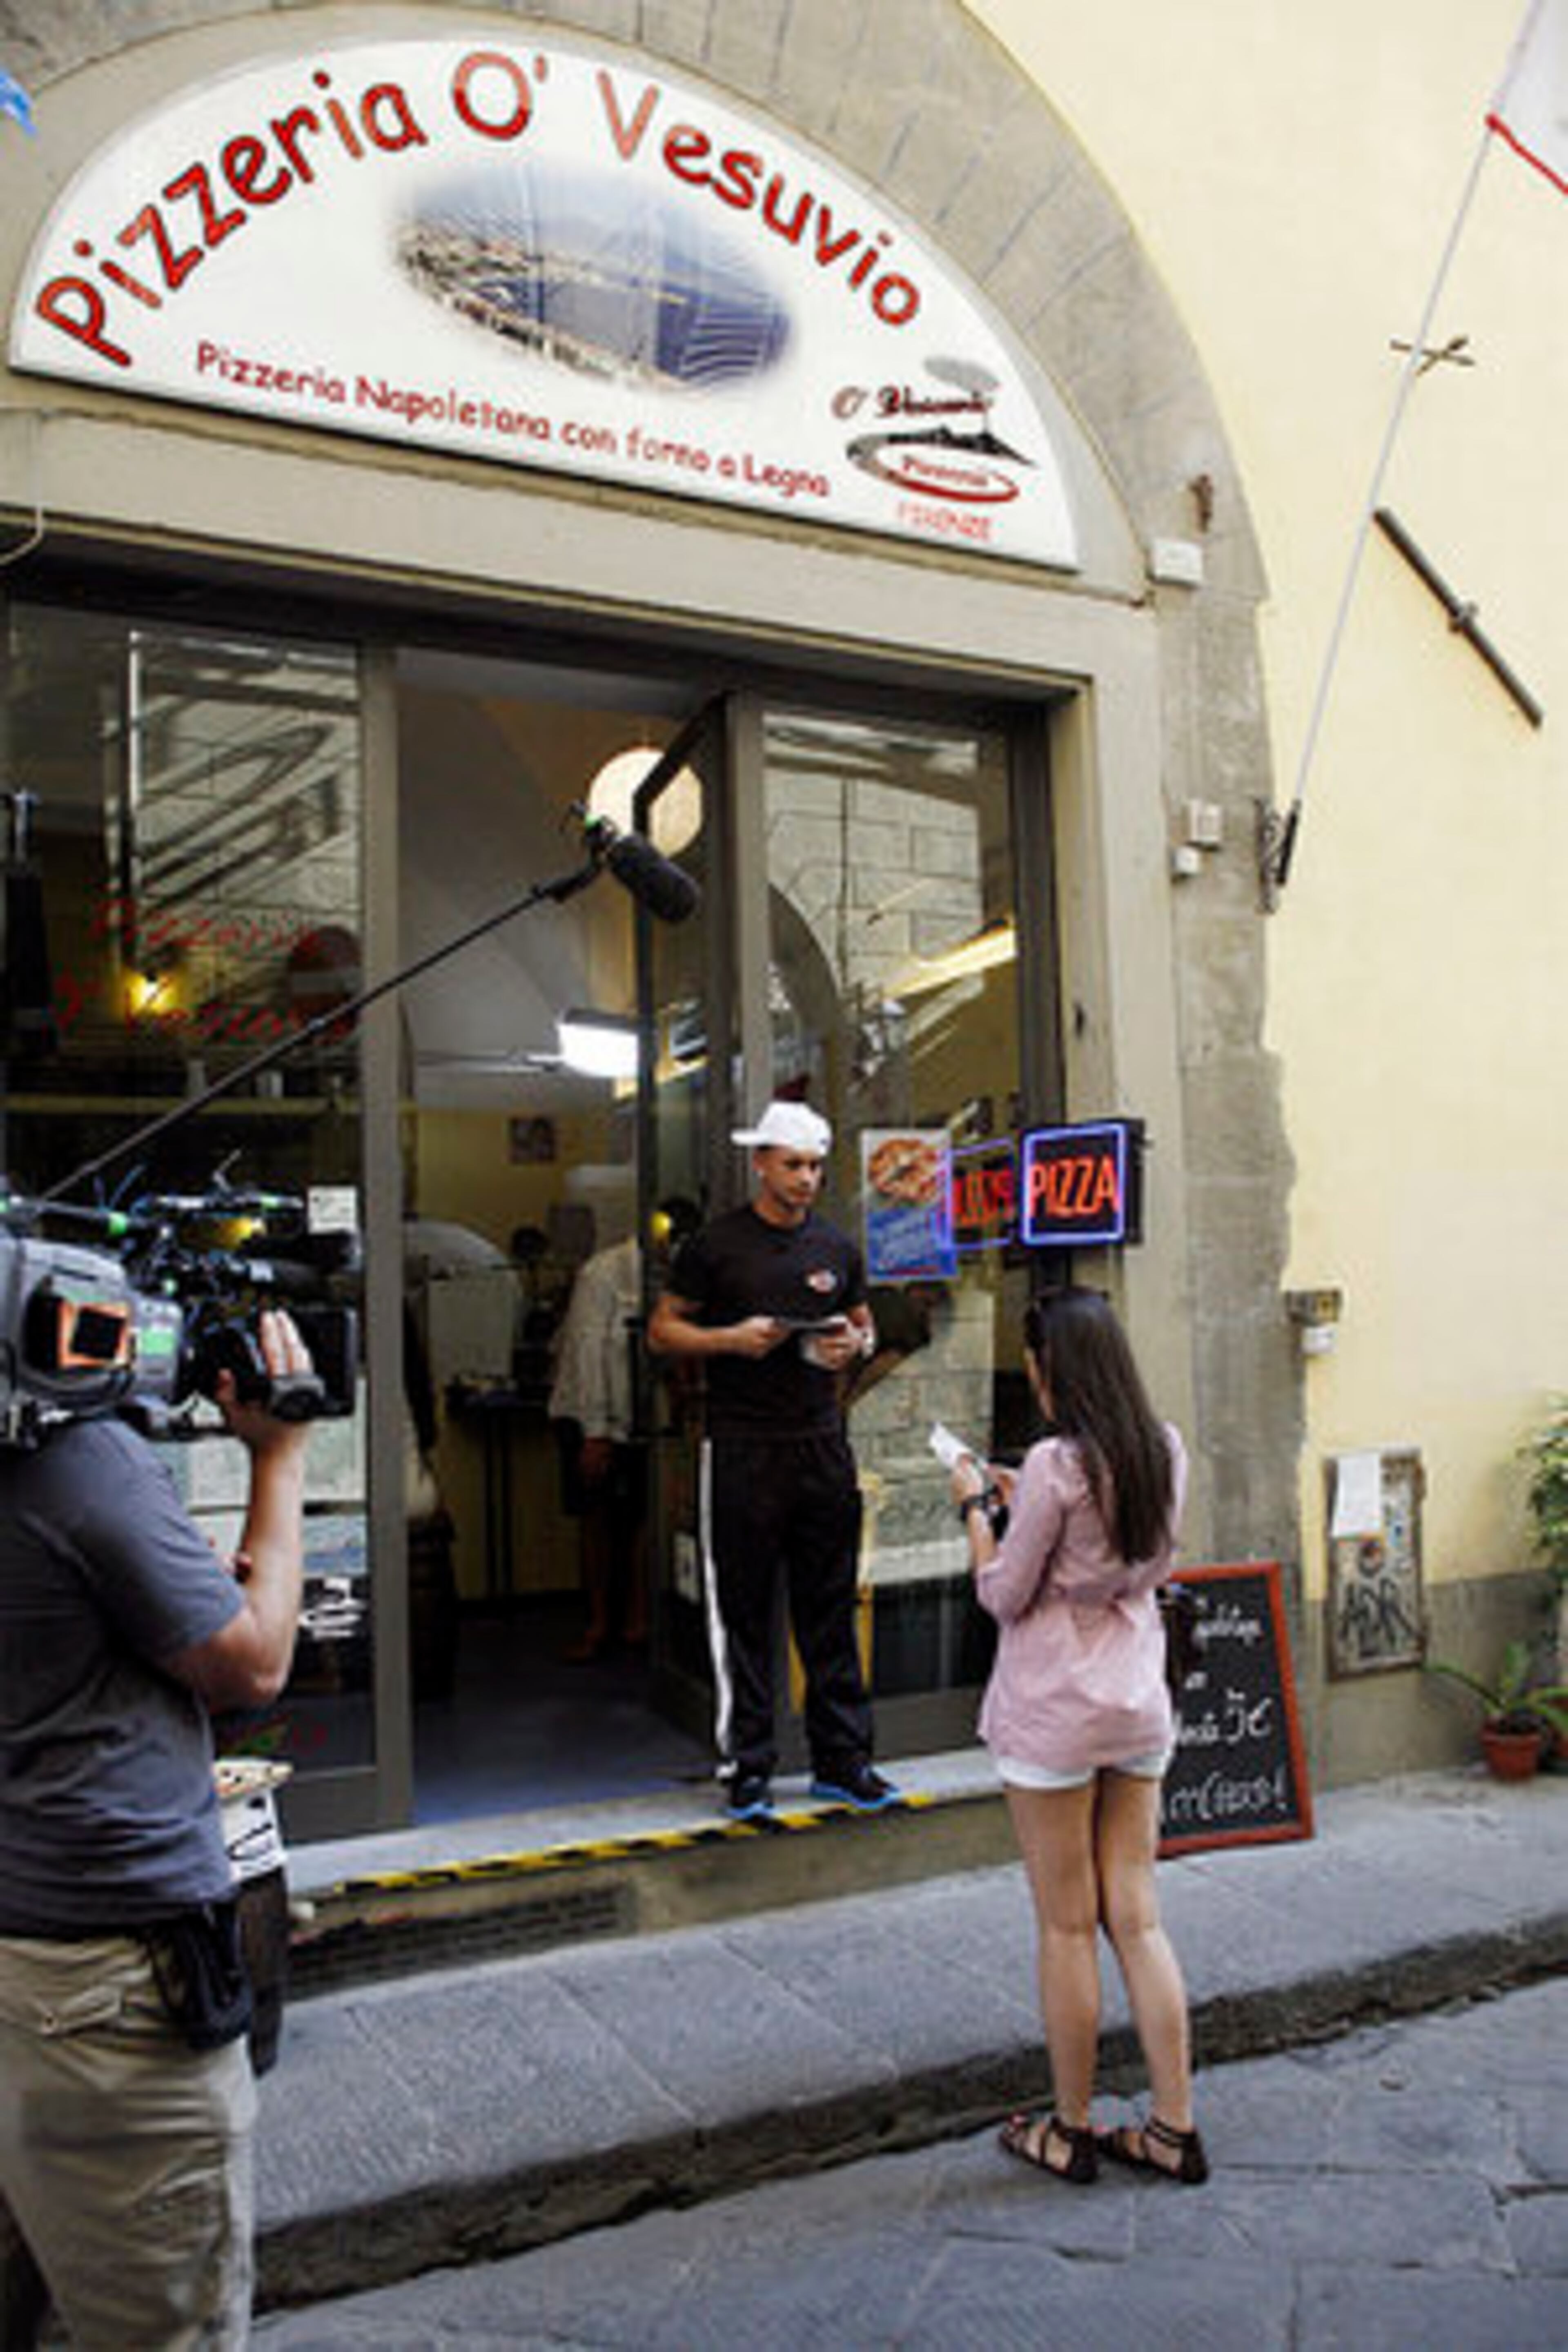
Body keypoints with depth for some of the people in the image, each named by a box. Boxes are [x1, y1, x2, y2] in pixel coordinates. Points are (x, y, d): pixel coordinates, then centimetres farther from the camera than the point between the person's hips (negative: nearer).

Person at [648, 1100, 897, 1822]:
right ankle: (746, 1766, 14)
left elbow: (864, 1323, 22)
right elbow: (662, 1330, 1)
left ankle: (841, 1759, 19)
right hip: (742, 1446, -4)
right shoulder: (716, 1245, -2)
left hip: (822, 1443, 4)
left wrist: (855, 1344, -2)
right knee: (744, 1614, 3)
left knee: (831, 1609, 9)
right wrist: (731, 1339, -15)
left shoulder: (837, 1248, 11)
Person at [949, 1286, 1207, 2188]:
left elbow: (1004, 1597, -12)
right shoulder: (1165, 1453, 1)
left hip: (1054, 1715, -6)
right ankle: (1175, 2129, 20)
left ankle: (1073, 2132, 21)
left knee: (1069, 1926, 7)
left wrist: (978, 1507, 1)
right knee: (1138, 1917, 14)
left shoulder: (1055, 1464, -19)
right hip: (1140, 1707, 6)